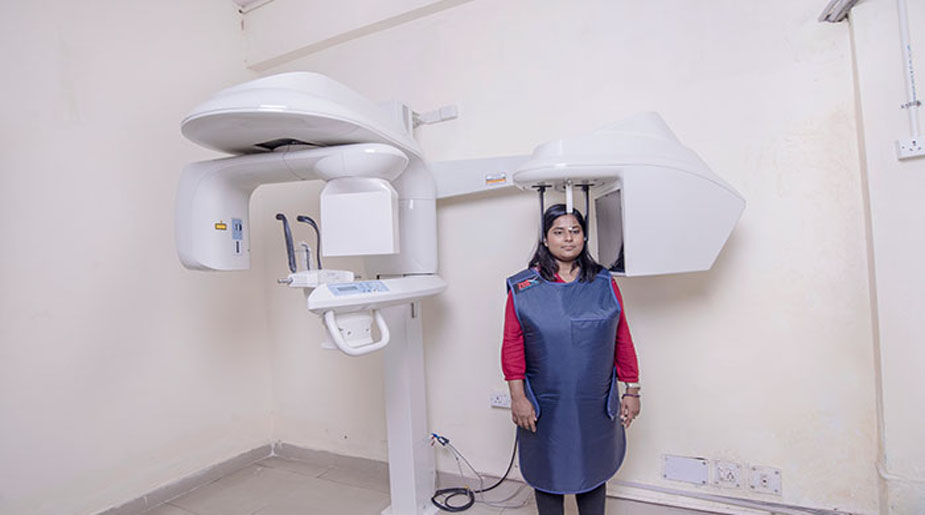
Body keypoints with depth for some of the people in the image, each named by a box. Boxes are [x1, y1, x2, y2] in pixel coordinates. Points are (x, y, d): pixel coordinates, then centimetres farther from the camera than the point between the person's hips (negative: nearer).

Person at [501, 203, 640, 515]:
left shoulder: (605, 284, 2)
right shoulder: (523, 288, -5)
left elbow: (623, 341, 4)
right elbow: (512, 346, -6)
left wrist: (632, 391, 5)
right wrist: (518, 397, -9)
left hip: (596, 407, 2)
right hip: (544, 408, -1)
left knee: (593, 472, 19)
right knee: (548, 474, 16)